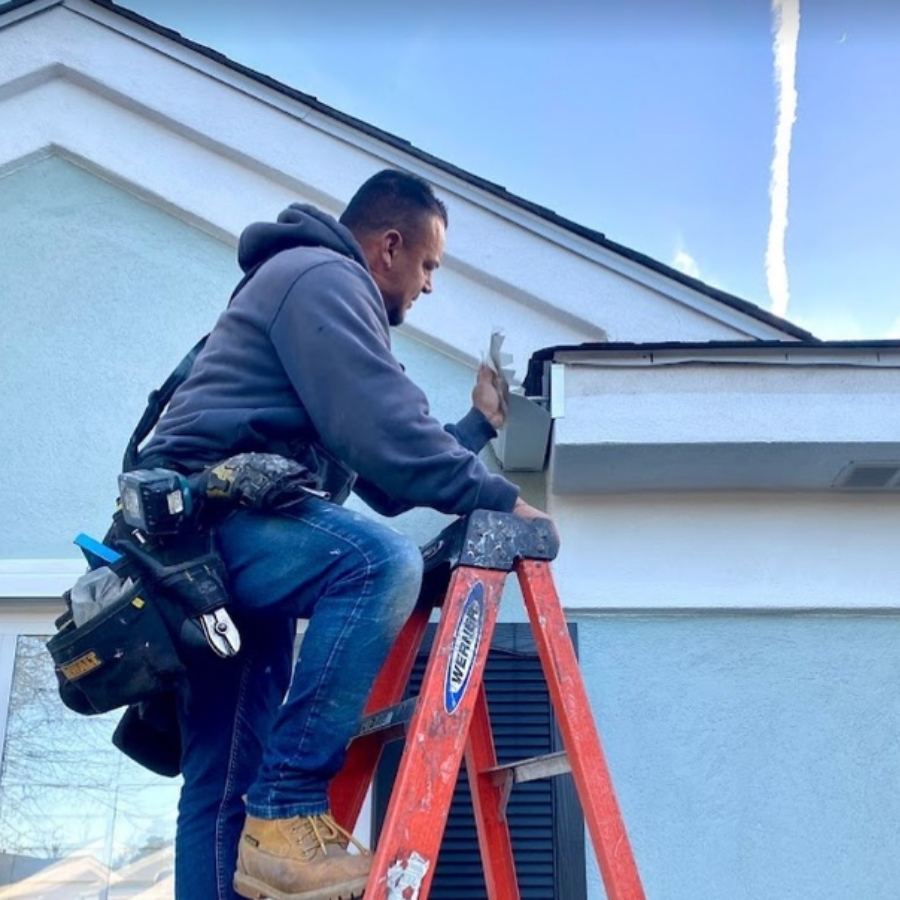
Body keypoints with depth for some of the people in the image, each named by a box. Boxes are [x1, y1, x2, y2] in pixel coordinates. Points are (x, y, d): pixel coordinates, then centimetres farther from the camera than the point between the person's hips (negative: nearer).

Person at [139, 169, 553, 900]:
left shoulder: (324, 291, 28)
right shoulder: (322, 276, -4)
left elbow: (383, 481, 25)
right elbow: (386, 436, -19)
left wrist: (479, 425, 30)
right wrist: (498, 497, -10)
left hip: (208, 532, 11)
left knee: (225, 788, 8)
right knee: (381, 560, -32)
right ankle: (286, 812, -27)